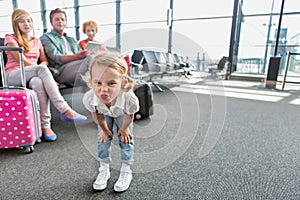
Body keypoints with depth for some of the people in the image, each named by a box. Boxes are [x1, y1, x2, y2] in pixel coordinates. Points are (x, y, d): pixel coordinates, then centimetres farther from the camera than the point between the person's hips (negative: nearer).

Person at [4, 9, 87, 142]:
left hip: (32, 76, 3)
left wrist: (42, 72, -9)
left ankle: (45, 125, -43)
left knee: (38, 82, -38)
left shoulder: (37, 41, 24)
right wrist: (39, 69, -16)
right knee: (42, 69, -37)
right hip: (13, 76, -3)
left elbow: (45, 61, 12)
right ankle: (65, 110, -46)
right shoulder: (10, 38, 10)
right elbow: (23, 61, -6)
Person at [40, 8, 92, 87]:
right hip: (61, 70, -5)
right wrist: (76, 56, -20)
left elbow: (81, 54, 19)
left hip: (77, 65, 5)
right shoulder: (46, 38, 15)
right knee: (90, 58, -33)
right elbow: (57, 58, -3)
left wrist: (84, 54, -7)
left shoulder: (71, 40, 34)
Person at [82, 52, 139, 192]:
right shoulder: (89, 98, -42)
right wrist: (104, 130, -1)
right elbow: (97, 116, -18)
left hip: (122, 113, -1)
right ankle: (104, 170, 28)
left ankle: (126, 171, 24)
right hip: (105, 113, 2)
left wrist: (124, 129, -4)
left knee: (126, 139, 3)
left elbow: (129, 116, -23)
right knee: (103, 138, 6)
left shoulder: (129, 99, -48)